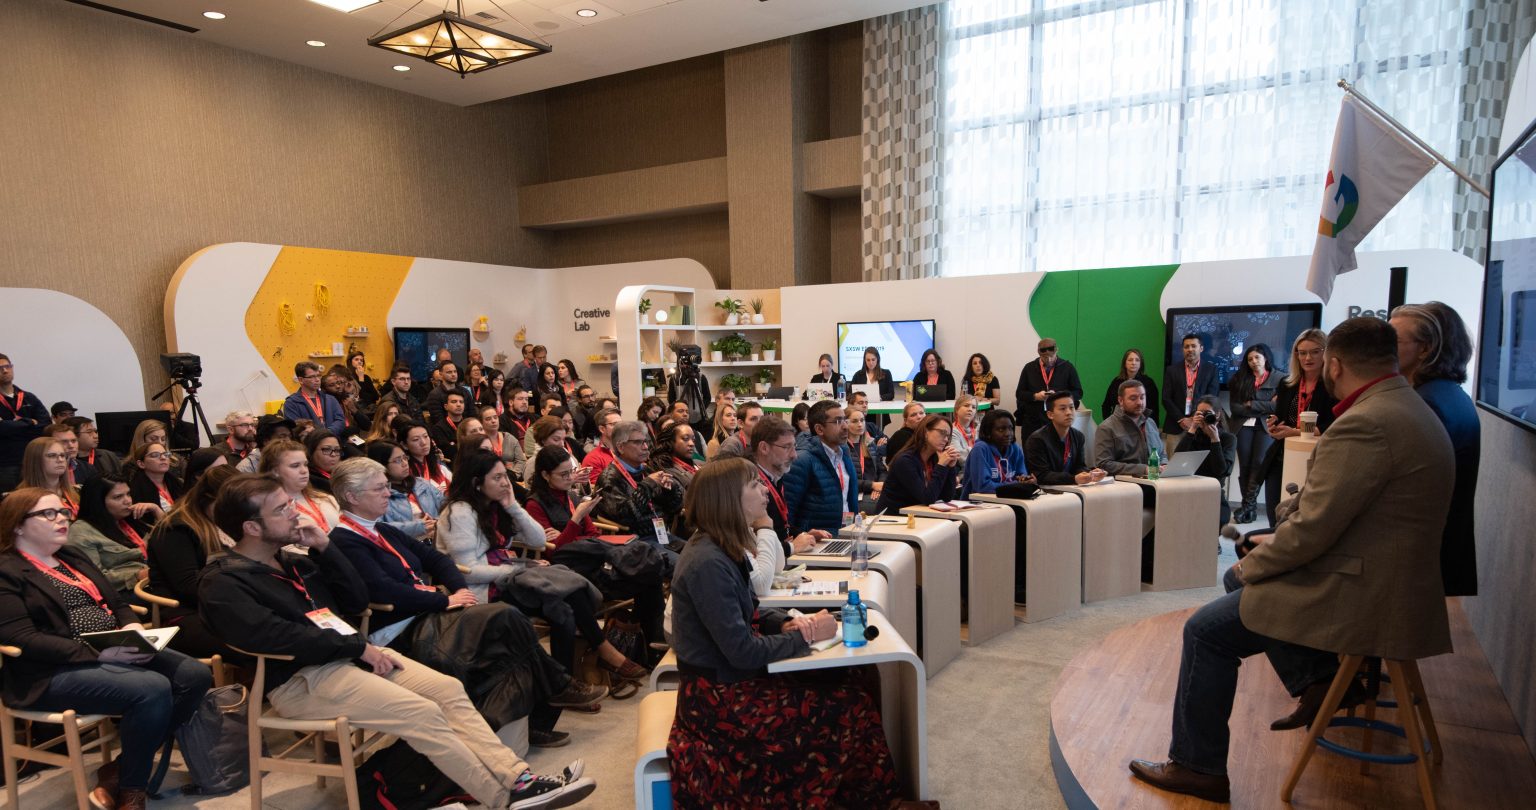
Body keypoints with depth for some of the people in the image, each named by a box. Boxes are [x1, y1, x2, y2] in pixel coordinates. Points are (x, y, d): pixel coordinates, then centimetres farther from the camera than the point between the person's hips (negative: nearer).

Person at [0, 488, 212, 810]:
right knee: (153, 689, -31)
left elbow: (117, 603, 22)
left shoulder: (73, 556, 20)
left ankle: (122, 769, -2)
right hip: (56, 672, -8)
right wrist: (97, 654, -24)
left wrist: (131, 627, -2)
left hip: (114, 653, 8)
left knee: (196, 675, -15)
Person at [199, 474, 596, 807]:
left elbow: (356, 602, 14)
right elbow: (278, 638, -23)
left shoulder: (291, 561, 17)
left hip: (349, 655, 8)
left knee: (449, 689, -9)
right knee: (422, 713, -23)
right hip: (300, 679, -8)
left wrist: (325, 548, 4)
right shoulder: (224, 585, -8)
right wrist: (358, 646, -17)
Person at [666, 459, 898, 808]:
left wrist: (788, 624, -5)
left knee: (858, 677, 4)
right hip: (719, 697, -9)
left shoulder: (725, 547, 2)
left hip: (733, 675, 9)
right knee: (850, 708, -8)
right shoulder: (708, 564, -27)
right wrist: (807, 635, -16)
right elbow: (742, 652, -26)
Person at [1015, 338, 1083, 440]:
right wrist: (1035, 396, -11)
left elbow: (1078, 393, 5)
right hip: (1032, 422, 1)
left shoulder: (1068, 367, 4)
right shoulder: (1029, 368, 7)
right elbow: (1019, 393, 9)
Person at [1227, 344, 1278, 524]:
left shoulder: (1278, 379, 5)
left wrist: (1251, 405, -4)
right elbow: (1234, 407, 3)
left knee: (1259, 462, -17)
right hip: (1244, 426, 2)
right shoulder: (1240, 379, 12)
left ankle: (1248, 504, -10)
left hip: (1266, 426, -2)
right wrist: (1263, 406, -2)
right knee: (1244, 465, -2)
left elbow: (1277, 406, -7)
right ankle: (1249, 506, 5)